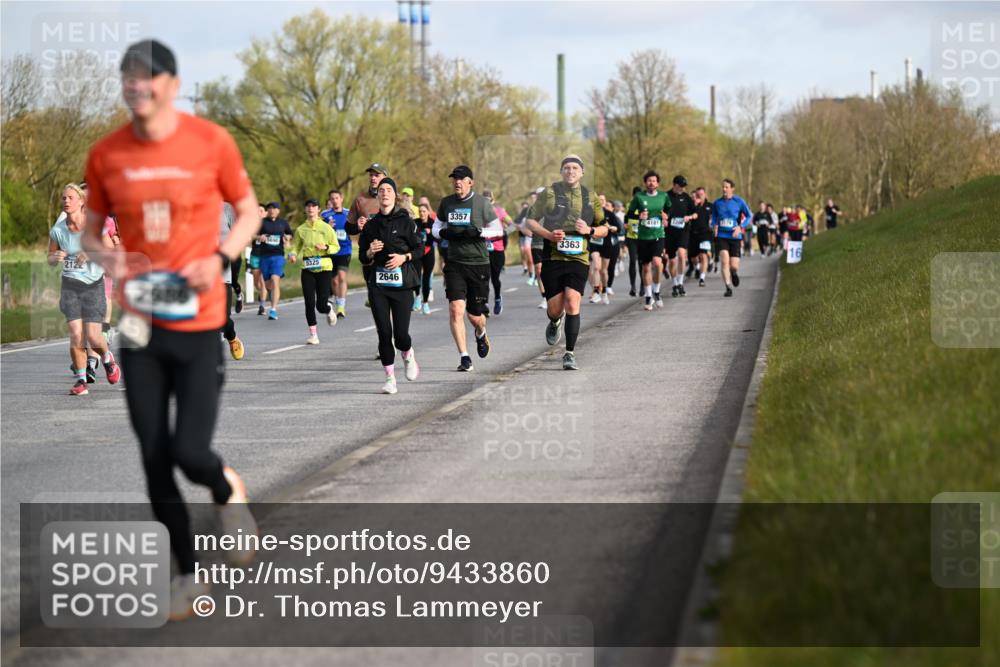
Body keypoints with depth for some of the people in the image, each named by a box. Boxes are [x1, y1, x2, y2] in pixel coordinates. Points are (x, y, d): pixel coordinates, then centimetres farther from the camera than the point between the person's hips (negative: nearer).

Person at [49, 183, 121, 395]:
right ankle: (80, 380, 4)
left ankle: (107, 359, 26)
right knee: (76, 335, -10)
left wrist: (91, 254, -25)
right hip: (70, 285, 2)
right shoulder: (58, 230, -4)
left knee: (93, 337, -8)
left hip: (94, 284, -2)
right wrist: (56, 257, -15)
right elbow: (50, 259, 9)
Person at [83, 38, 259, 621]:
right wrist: (105, 258, -10)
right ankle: (188, 576, 19)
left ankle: (229, 492, 26)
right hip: (139, 323, 3)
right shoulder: (106, 155, 0)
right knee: (155, 461, 4)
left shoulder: (211, 142, -6)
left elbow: (248, 212, 5)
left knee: (190, 452, -11)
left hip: (198, 320, -2)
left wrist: (221, 258, -12)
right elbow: (91, 230, 12)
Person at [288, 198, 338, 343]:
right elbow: (296, 247, 9)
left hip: (324, 267, -2)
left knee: (321, 305, -6)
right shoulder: (301, 229, 7)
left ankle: (329, 310, 32)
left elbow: (336, 247, 5)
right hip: (307, 269, 2)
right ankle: (313, 335, 3)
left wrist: (325, 247, -14)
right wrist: (292, 255, -13)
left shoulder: (326, 228, 2)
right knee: (309, 303, -5)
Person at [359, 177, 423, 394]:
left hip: (402, 281, -2)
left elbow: (420, 248, 2)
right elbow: (363, 256, 14)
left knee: (401, 334, -7)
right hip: (378, 283, 3)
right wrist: (370, 252, -8)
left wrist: (404, 257, -15)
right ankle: (390, 378, 5)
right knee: (384, 333, -5)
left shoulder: (405, 221, 0)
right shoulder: (371, 224, 9)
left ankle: (408, 356, 28)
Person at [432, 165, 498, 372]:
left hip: (478, 263, -2)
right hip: (455, 263, 2)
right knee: (456, 309, -14)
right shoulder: (446, 203, 6)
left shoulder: (482, 203, -3)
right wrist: (445, 233, -6)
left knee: (475, 315, 5)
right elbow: (437, 228, 17)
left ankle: (480, 334, 43)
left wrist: (478, 232, -16)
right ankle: (464, 357, -9)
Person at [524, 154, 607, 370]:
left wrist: (590, 230, -6)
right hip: (552, 257, 0)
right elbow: (531, 221, 7)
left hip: (578, 258, 0)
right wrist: (549, 235, -10)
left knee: (572, 302, -17)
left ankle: (570, 353, -9)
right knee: (555, 309, 2)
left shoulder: (591, 198, 9)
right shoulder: (549, 193, 3)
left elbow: (604, 228, 16)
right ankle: (555, 322, 42)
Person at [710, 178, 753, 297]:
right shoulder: (717, 203, 4)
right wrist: (714, 226, -2)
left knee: (734, 266, -2)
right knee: (724, 261, -17)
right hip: (722, 236, 1)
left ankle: (734, 273, 37)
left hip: (735, 236, -1)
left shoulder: (739, 202, -2)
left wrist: (740, 227, -11)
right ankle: (728, 288, -11)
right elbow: (714, 217, 19)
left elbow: (749, 216, 4)